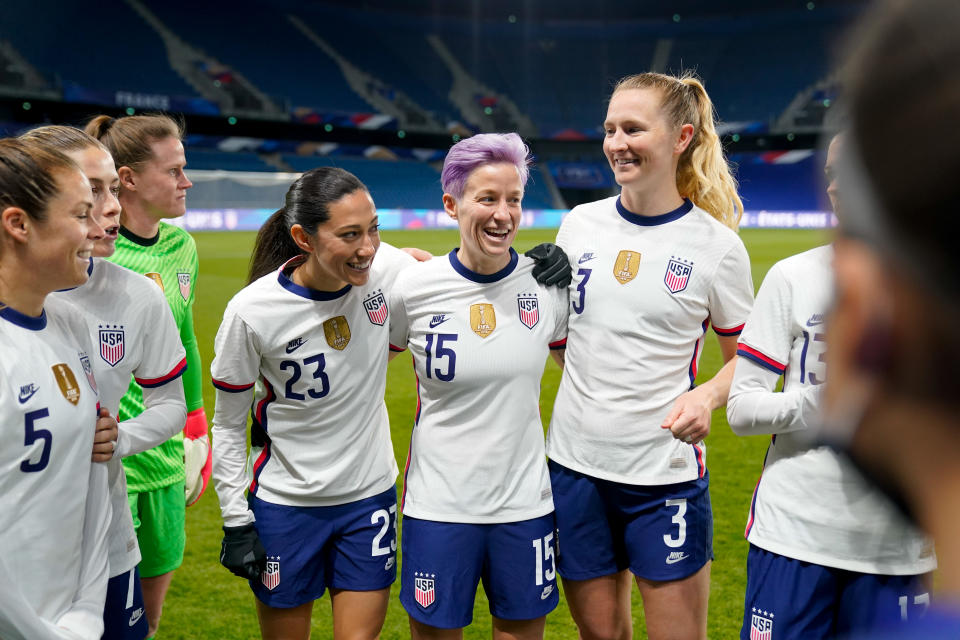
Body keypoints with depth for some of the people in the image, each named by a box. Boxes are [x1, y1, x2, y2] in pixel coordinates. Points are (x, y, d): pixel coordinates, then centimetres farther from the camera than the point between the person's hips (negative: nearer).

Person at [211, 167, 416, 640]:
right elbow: (228, 426, -6)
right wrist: (236, 522, -5)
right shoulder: (252, 312, -19)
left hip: (370, 495, 2)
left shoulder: (390, 269, -13)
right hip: (285, 506, -2)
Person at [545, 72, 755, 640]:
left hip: (665, 472, -3)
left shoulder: (717, 245, -7)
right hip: (575, 463, 3)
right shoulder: (580, 224, 3)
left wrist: (707, 395, -17)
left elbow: (748, 360, 2)